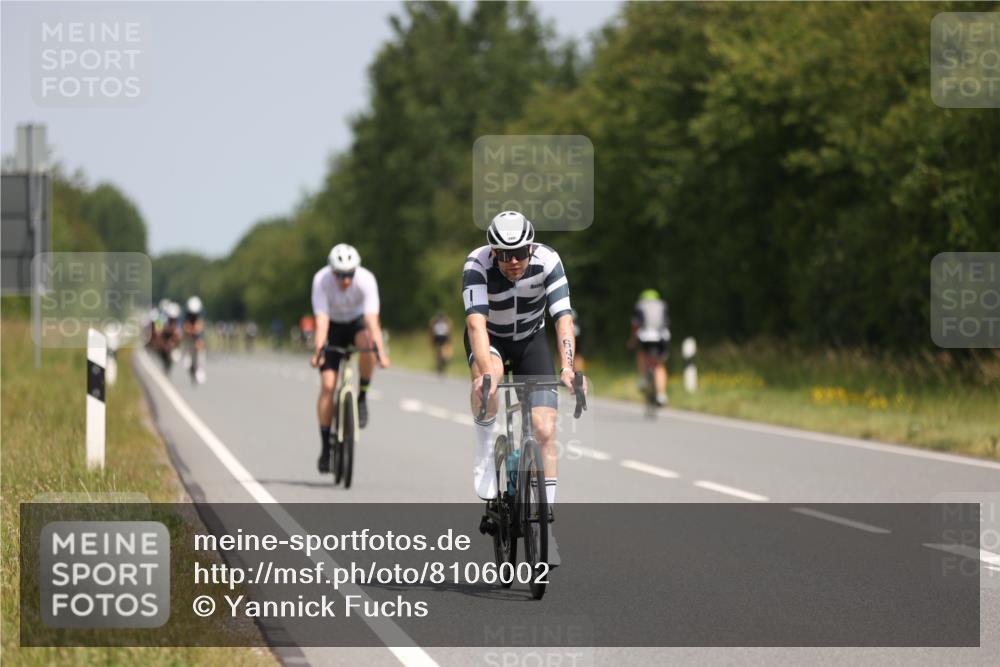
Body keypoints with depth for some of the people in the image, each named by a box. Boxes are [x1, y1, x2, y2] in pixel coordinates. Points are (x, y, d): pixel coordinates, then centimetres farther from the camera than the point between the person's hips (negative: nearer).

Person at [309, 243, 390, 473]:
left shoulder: (366, 280, -29)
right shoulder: (321, 280, -29)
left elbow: (372, 320, -36)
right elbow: (321, 320, -33)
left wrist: (381, 352, -48)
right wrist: (318, 351, -47)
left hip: (357, 321, 0)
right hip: (333, 326, 0)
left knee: (366, 342, -37)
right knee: (328, 385, -13)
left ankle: (362, 397, -14)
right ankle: (326, 447, -3)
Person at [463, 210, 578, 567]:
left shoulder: (548, 261, -27)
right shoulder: (477, 265, -31)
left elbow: (563, 318, -34)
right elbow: (476, 322, -42)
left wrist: (568, 367, -49)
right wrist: (486, 372, -57)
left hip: (531, 339, 1)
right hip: (489, 339, -1)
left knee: (545, 431, -12)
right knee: (488, 377, -39)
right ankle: (485, 456, -16)